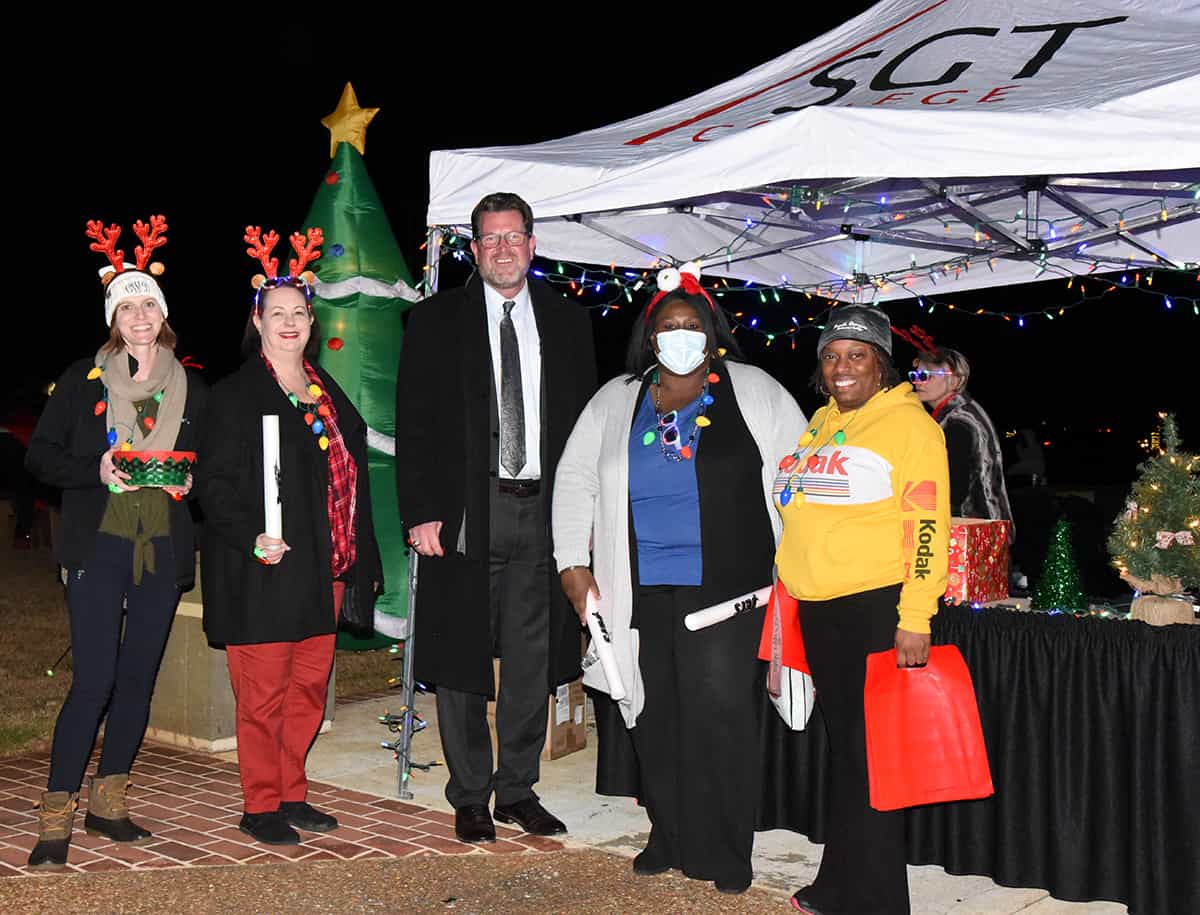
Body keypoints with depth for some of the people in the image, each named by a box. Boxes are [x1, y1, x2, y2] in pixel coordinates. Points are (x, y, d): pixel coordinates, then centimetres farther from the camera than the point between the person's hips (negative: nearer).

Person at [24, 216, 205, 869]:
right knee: (94, 677, -10)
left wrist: (189, 480, -2)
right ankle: (55, 819, 0)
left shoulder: (191, 388, 9)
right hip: (99, 545, -3)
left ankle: (108, 803, 22)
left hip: (163, 550, 4)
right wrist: (95, 469, -16)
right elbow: (40, 457, 0)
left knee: (139, 676, 8)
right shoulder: (84, 379, 1)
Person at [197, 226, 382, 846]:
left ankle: (291, 795, 25)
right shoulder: (235, 395, -4)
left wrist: (363, 560, 14)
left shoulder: (329, 394, 15)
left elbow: (351, 480, 16)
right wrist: (251, 538, -23)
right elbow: (215, 484, -8)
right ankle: (260, 807, 12)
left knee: (309, 689, 12)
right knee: (263, 695, 0)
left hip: (323, 570, 6)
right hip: (264, 572, -6)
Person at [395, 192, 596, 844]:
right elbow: (415, 424, 0)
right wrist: (421, 513, -9)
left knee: (532, 660, 8)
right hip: (465, 513, -2)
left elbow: (584, 422, 11)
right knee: (462, 662, 4)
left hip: (543, 514, 3)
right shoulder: (437, 321, 3)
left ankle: (517, 789, 22)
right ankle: (469, 796, 17)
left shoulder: (567, 322, 11)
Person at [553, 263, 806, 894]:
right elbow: (574, 479, 14)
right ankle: (670, 838, 22)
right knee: (656, 714, 8)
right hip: (643, 591, 3)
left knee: (721, 712, -6)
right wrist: (572, 563, 7)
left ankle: (725, 853, 7)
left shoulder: (754, 392, 4)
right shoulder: (616, 400, 11)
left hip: (726, 587, -3)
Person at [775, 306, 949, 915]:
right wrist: (789, 591, 19)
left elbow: (929, 525, -13)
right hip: (818, 611, 7)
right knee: (842, 745, 15)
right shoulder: (819, 424, 16)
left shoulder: (909, 422, -6)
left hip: (878, 607, -7)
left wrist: (915, 619, -19)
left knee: (872, 751, -3)